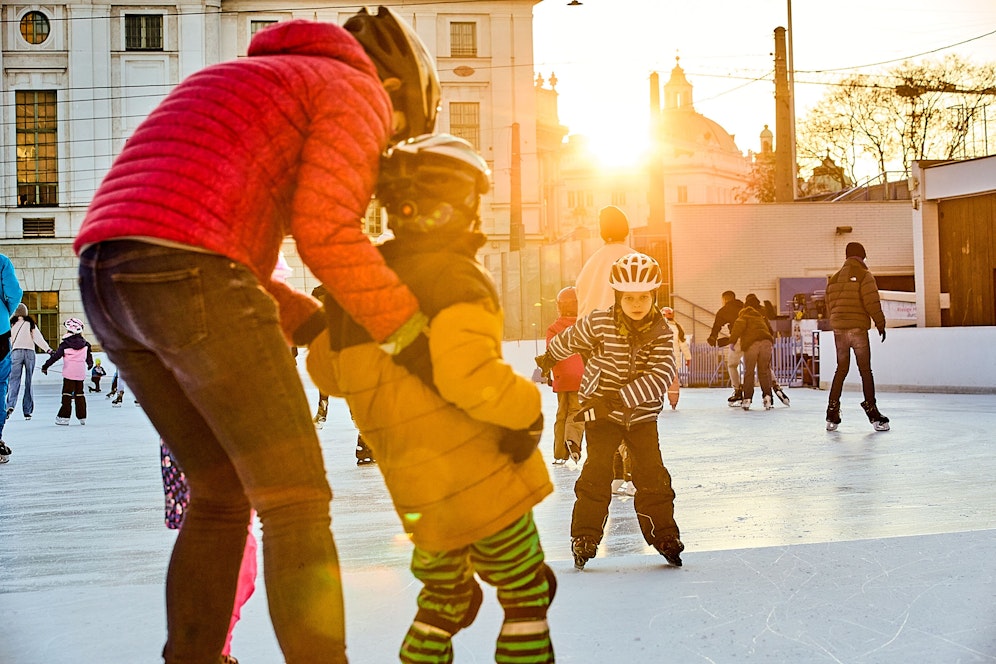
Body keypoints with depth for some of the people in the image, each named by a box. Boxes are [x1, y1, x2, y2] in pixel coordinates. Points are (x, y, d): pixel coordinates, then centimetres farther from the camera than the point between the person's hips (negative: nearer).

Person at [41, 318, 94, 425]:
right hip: (81, 373, 4)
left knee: (67, 394, -2)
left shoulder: (65, 344, -7)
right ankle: (82, 417, 13)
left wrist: (45, 366, 2)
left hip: (69, 373, -4)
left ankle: (64, 417, -6)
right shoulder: (85, 344, 6)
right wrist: (90, 364, 39)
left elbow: (55, 356, -6)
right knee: (79, 394, 11)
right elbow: (89, 356, 19)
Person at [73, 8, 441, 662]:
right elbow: (324, 229, -9)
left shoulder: (247, 87, 35)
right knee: (297, 503, -1)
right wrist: (410, 334, 1)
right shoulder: (356, 92, 9)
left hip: (110, 280, 9)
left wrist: (323, 328, 25)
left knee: (222, 492, 20)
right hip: (192, 280, -9)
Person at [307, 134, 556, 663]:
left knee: (443, 597, 24)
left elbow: (325, 370, 17)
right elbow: (468, 374, -33)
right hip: (482, 479, -7)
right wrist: (527, 408, -16)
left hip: (418, 494, 7)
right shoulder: (454, 277, -17)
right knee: (526, 598, 9)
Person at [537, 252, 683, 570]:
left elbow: (661, 375, -23)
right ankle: (585, 538, 3)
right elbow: (569, 340, 8)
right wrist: (549, 357, 27)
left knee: (653, 475, -1)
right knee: (596, 472, -8)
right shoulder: (598, 323, -13)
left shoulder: (661, 332, -11)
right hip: (600, 411, -1)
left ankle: (664, 536, 13)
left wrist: (617, 400, -32)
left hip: (642, 414, 1)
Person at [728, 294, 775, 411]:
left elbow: (739, 326, -4)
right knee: (764, 370, 10)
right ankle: (767, 397, 0)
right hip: (766, 341, 4)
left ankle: (747, 399, 0)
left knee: (749, 371, 3)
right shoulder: (762, 314, 26)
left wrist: (733, 341, -4)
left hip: (751, 343, -4)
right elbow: (770, 330, 31)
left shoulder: (745, 313, 10)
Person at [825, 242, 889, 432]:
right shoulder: (864, 276, -5)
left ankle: (832, 415, 9)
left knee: (841, 370, 12)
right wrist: (880, 323, -1)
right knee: (865, 370, -1)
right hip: (858, 328, -5)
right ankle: (872, 411, -3)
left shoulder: (834, 278, 13)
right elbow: (872, 303, -12)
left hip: (838, 330, 5)